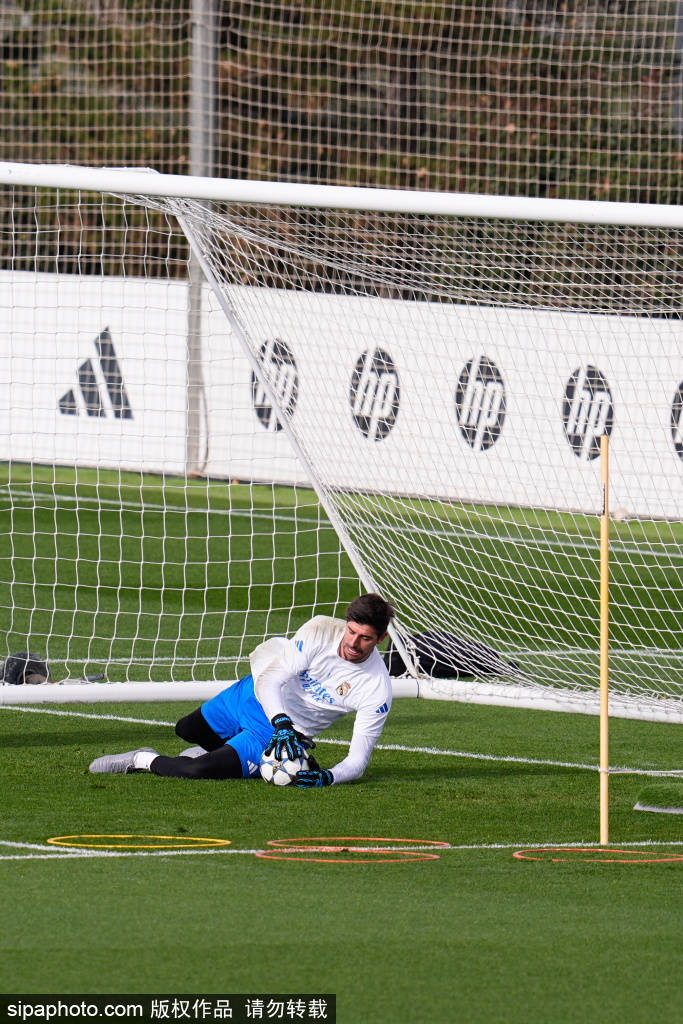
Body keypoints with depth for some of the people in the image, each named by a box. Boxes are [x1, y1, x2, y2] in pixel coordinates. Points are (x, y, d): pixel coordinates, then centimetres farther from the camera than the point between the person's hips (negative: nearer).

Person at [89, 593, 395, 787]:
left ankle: (144, 761, 7)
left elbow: (357, 760, -20)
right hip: (258, 695, 3)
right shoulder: (322, 630, -23)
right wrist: (282, 724, -41)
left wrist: (326, 777, -40)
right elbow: (269, 680, -24)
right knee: (187, 730, 22)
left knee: (197, 771, -20)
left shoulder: (378, 688, -25)